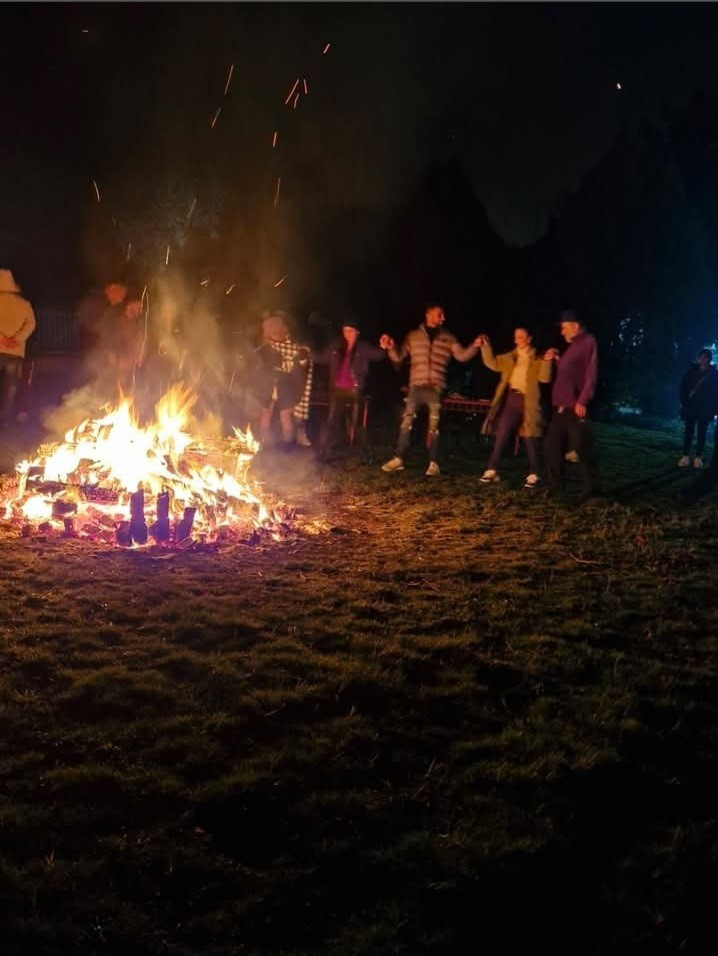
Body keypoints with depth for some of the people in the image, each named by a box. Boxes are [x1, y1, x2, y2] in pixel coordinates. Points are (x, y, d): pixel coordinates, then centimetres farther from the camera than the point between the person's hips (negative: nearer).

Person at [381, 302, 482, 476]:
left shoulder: (448, 338, 9)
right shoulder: (413, 336, 8)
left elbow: (462, 356, 1)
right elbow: (399, 357, 10)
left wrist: (474, 346, -15)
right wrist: (391, 348, -10)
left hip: (436, 388, 0)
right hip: (416, 387, 0)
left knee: (433, 427, 3)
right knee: (406, 423, -2)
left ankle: (433, 463, 9)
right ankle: (398, 459, 5)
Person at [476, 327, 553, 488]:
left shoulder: (537, 359, 3)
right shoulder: (510, 357, 14)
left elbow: (544, 378, -7)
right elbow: (493, 364, 8)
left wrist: (547, 361, -20)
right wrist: (486, 346, -2)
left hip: (528, 401, -3)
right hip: (512, 398, 3)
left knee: (530, 439, 1)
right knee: (501, 435, 1)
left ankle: (533, 475, 7)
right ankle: (492, 470, 6)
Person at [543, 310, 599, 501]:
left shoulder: (588, 343, -6)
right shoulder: (572, 346, 23)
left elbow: (591, 374, -14)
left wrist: (583, 401, -20)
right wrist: (555, 360, 13)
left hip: (576, 406, -9)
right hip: (561, 406, 9)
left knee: (580, 448, -5)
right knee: (553, 445, 9)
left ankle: (588, 490, 2)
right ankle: (554, 486, 17)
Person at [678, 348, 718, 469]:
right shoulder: (691, 371, 2)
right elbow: (683, 388, 2)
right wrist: (684, 403, -7)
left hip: (705, 409, -1)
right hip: (690, 407, 1)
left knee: (701, 433, 3)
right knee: (688, 431, 2)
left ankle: (698, 457, 7)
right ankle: (685, 456, 5)